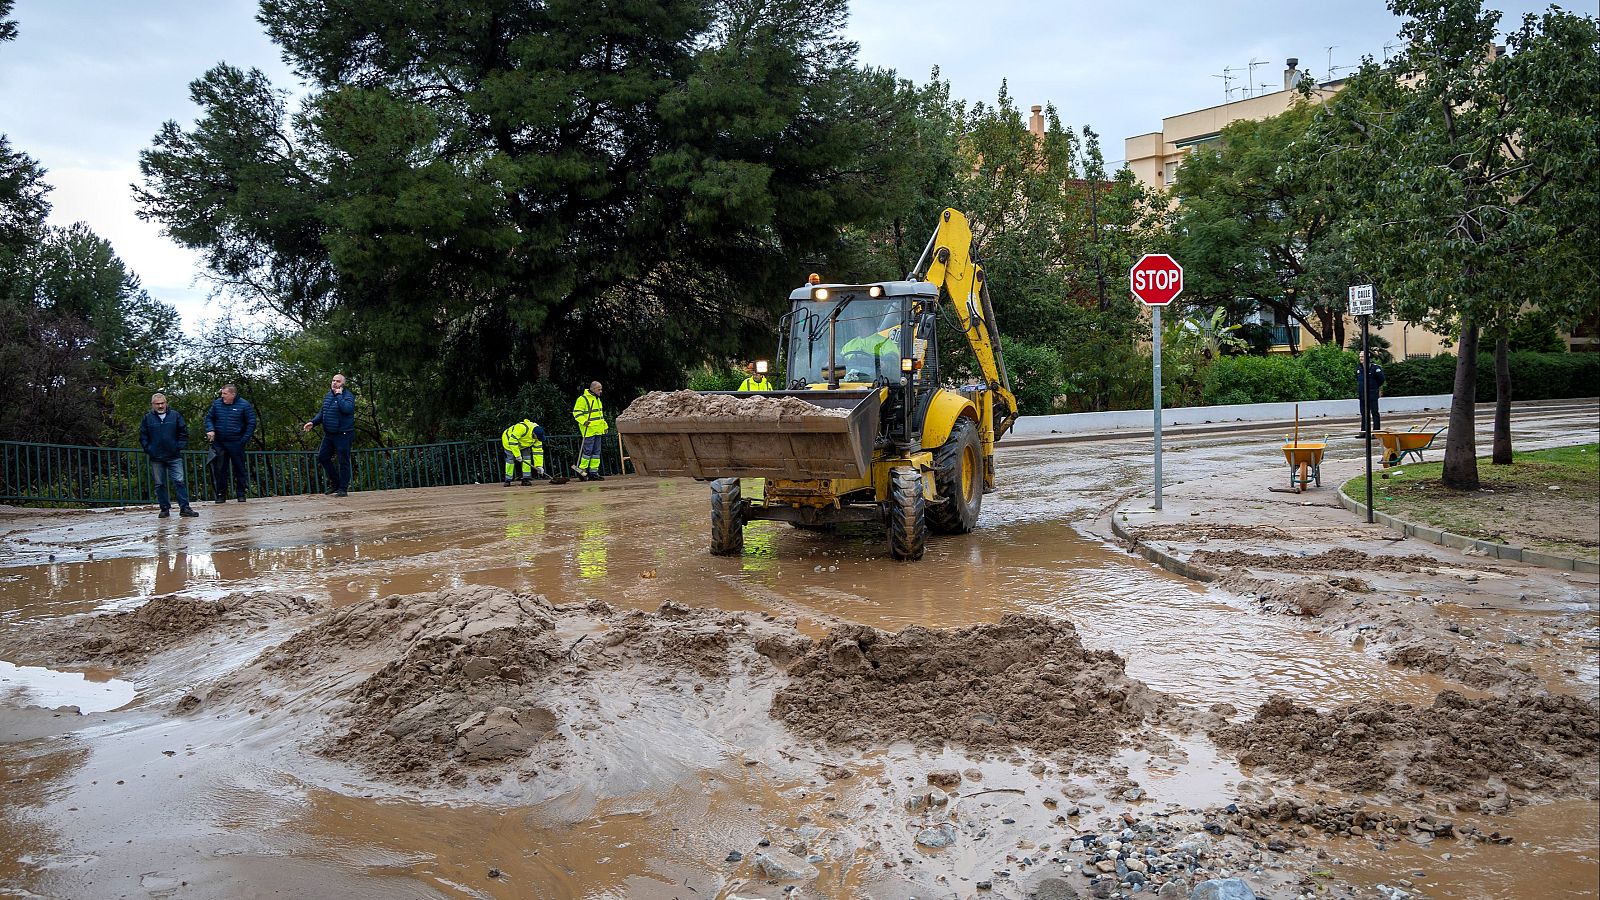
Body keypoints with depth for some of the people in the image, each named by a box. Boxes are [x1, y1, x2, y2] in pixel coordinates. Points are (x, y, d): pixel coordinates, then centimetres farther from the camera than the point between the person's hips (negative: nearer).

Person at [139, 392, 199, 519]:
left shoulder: (175, 415, 5)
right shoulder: (147, 418, 6)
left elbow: (184, 432, 7)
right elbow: (143, 437, 9)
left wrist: (179, 447, -3)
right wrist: (149, 450, -2)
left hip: (174, 456, -1)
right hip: (156, 458, 1)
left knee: (179, 482, -7)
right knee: (160, 484, 5)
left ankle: (184, 508, -8)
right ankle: (165, 508, 12)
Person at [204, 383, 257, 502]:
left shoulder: (244, 405, -4)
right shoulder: (217, 403, 5)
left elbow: (251, 423, -2)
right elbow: (209, 417, 16)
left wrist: (244, 439, -7)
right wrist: (210, 429, -4)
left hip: (236, 443, -3)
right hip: (219, 443, 3)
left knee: (239, 469, 3)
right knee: (220, 469, 5)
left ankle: (241, 494, 11)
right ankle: (221, 495, 12)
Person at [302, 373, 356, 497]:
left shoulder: (348, 396, -11)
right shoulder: (328, 396, 12)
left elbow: (347, 409, -31)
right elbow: (322, 412, 20)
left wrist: (339, 395, -21)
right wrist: (313, 423, 6)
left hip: (343, 434, -8)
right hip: (329, 434, 8)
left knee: (343, 461, -3)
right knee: (322, 457, 9)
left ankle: (342, 488, 4)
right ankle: (334, 483, 23)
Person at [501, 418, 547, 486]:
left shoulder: (537, 435, -19)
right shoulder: (522, 428, -41)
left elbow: (538, 451, -14)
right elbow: (512, 441, -39)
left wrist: (539, 466, -17)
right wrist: (517, 455, -36)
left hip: (522, 444, 6)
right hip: (508, 440, -6)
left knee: (527, 457, -10)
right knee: (510, 459, -16)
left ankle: (526, 478, -7)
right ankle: (507, 480, -5)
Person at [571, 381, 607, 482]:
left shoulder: (597, 399, 20)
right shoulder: (583, 399, -9)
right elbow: (576, 412, -13)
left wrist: (604, 425, 26)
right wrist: (583, 421, -25)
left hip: (597, 430, 9)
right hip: (588, 430, -9)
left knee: (596, 452, 8)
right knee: (588, 451, -9)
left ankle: (593, 472, 11)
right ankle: (581, 470, 0)